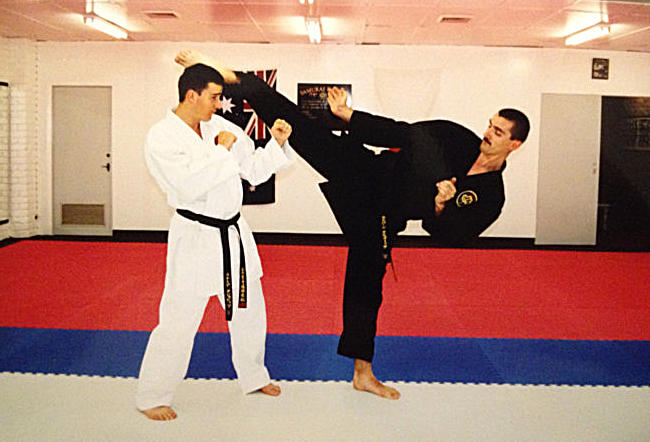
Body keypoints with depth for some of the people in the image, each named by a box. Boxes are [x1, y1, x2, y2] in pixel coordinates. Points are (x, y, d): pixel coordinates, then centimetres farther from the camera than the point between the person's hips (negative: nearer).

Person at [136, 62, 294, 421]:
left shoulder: (221, 127, 5)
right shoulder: (162, 137, -14)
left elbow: (255, 170, 11)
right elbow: (188, 185, -27)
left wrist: (277, 143, -4)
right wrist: (221, 151, -20)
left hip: (234, 233, 7)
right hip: (195, 237, -7)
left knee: (249, 310, 19)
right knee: (178, 323, -3)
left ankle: (253, 376, 41)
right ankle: (151, 398, 17)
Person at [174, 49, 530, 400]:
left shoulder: (490, 197, 1)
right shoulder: (456, 139, 2)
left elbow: (450, 236, -6)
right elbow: (397, 133, 3)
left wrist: (440, 207, -27)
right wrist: (348, 116, -4)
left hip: (377, 219, 0)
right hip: (363, 174, 0)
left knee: (366, 284, 7)